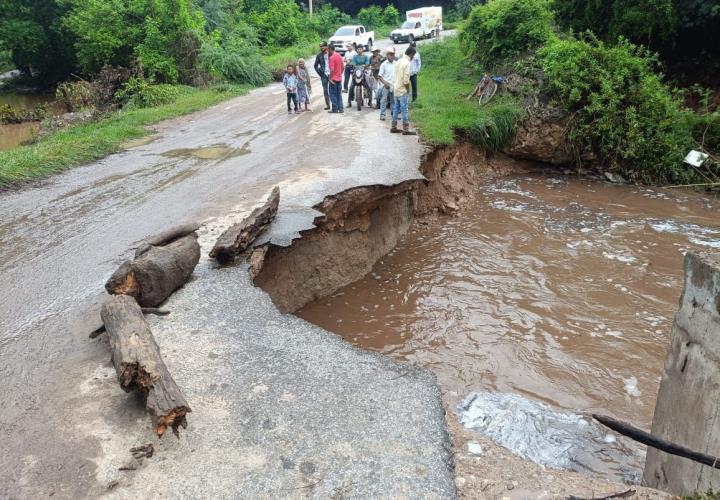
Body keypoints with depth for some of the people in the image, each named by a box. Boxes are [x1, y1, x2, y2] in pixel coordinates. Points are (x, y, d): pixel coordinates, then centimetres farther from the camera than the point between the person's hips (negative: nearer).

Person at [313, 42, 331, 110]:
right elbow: (315, 66, 9)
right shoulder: (319, 56, 5)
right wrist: (320, 73, -1)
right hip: (324, 74, 1)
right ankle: (327, 105, 8)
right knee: (325, 90, 3)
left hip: (330, 74, -1)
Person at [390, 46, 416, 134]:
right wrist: (408, 89, -6)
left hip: (396, 88, 9)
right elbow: (406, 80, -20)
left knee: (396, 109, 13)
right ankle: (406, 130, -1)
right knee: (405, 110, -4)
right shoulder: (407, 63, -15)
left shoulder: (399, 61, 10)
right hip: (402, 90, -9)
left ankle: (394, 127, 18)